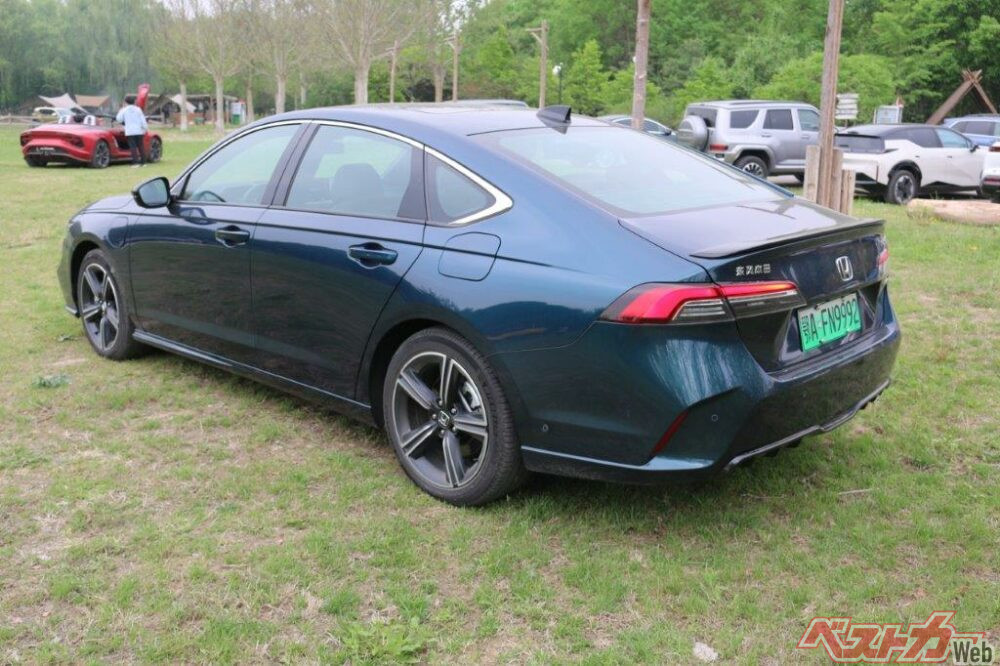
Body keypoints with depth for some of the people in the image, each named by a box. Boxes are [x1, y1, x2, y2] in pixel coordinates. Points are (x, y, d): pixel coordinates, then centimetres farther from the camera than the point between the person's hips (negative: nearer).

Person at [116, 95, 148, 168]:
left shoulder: (124, 110, 0)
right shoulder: (138, 109, 3)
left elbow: (119, 119, 9)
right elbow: (143, 120, 2)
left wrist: (120, 111, 20)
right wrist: (145, 129, 9)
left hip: (129, 132, -2)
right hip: (139, 131, 2)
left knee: (133, 147, -4)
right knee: (141, 146, 11)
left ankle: (136, 162, -12)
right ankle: (143, 162, 11)